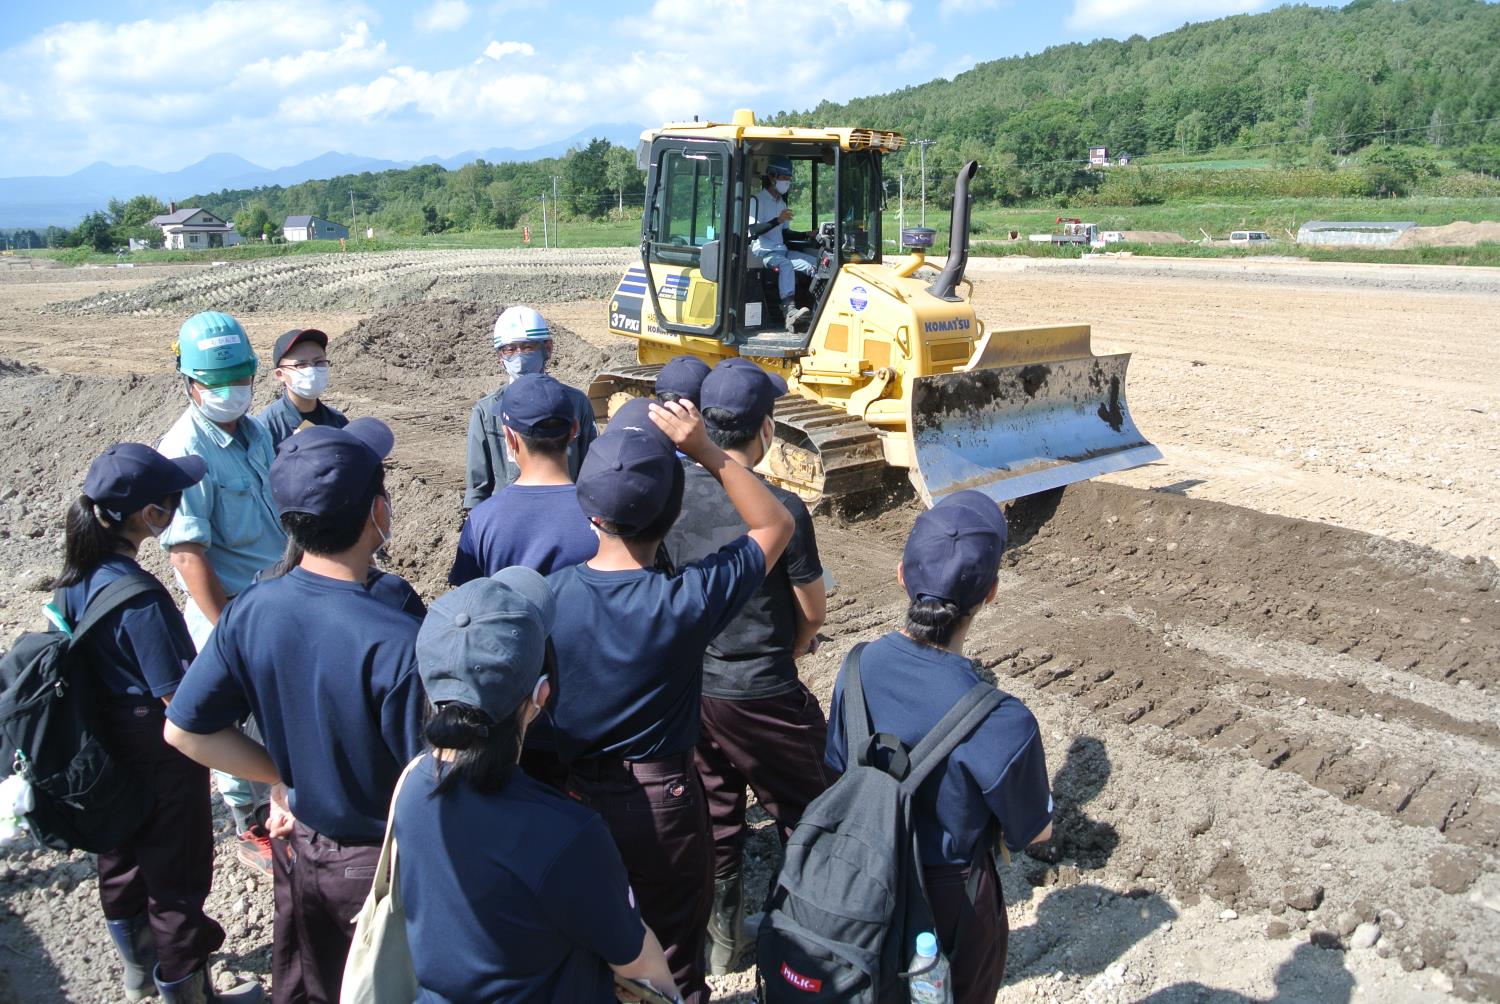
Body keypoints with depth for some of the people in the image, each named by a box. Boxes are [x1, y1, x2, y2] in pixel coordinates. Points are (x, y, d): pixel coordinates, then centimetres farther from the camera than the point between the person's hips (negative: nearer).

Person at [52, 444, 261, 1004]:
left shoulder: (77, 579, -6)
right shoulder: (139, 597, -32)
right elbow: (180, 697, -28)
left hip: (107, 755, 9)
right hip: (160, 763, -9)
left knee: (122, 865, 28)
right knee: (178, 883, 11)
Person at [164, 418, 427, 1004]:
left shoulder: (251, 611, -16)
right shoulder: (396, 644, -34)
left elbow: (184, 731, -5)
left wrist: (287, 777, 2)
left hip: (299, 845, 5)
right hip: (381, 864, -5)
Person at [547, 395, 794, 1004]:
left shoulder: (549, 595, -17)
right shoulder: (686, 601, -25)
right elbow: (775, 525, -12)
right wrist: (707, 452, -18)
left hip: (570, 794, 3)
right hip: (661, 800, -3)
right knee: (674, 954, 20)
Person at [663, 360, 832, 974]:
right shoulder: (779, 507, -21)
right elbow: (814, 610, -9)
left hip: (688, 687, 5)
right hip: (761, 697, -5)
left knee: (714, 815, 22)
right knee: (803, 818, 15)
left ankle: (719, 937, 37)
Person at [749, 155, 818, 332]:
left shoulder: (781, 203, 22)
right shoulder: (757, 200, -4)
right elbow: (753, 231, -16)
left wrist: (807, 235, 11)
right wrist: (777, 220, -26)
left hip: (781, 250, 8)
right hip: (762, 252, -8)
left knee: (815, 263, -13)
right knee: (786, 265, -38)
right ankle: (789, 310, -54)